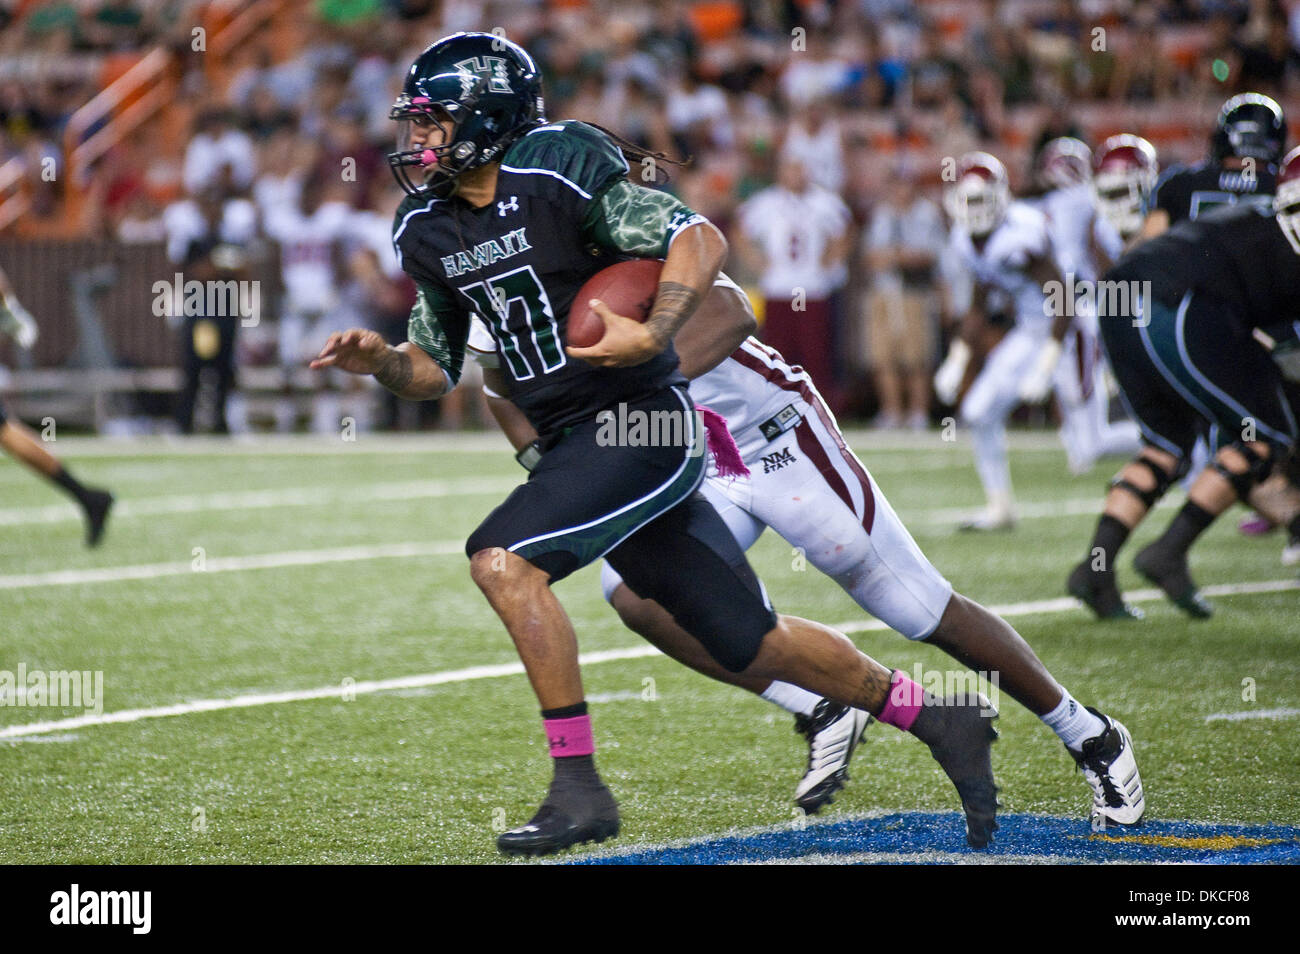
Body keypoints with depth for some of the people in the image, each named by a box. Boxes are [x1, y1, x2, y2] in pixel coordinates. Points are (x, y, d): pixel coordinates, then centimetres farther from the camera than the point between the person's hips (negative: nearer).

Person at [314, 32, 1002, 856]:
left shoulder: (556, 169, -15)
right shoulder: (426, 231, 8)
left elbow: (700, 239, -18)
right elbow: (439, 369, 16)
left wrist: (651, 335, -32)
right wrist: (381, 361, -4)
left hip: (644, 423, -8)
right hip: (574, 442, 8)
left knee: (503, 560, -22)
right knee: (749, 643, 10)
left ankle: (578, 788, -15)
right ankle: (939, 720, 26)